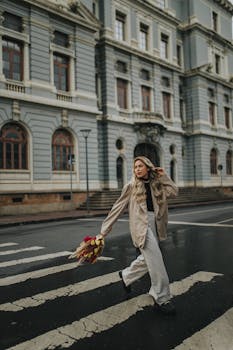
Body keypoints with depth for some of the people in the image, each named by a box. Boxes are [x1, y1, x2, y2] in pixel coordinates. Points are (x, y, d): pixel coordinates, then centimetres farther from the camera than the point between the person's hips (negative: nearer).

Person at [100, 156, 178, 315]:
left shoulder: (156, 184, 11)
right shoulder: (132, 186, 1)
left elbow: (173, 191, -2)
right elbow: (118, 207, 3)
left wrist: (163, 176, 1)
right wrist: (105, 229, 3)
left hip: (155, 224, 6)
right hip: (141, 225, -5)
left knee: (147, 258, 17)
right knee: (156, 261, -11)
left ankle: (126, 275, 43)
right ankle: (162, 299, 0)